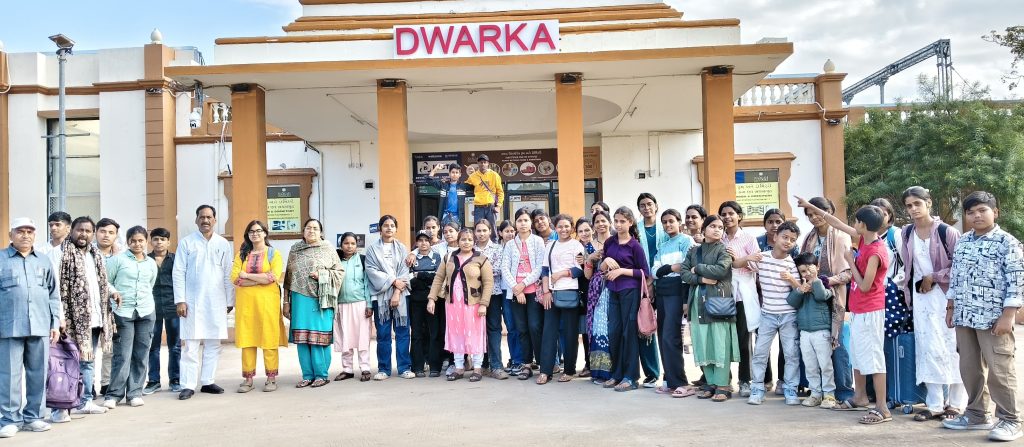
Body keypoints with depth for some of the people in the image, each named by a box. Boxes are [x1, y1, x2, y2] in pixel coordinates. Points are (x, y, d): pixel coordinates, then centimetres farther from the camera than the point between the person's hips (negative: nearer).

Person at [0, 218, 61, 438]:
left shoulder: (44, 261, 14)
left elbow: (54, 294, 15)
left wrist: (55, 323, 9)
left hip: (40, 327, 3)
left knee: (38, 373, 6)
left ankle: (33, 416, 15)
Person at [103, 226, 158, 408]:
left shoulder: (151, 264, 12)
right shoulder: (117, 260, 0)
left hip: (146, 312, 4)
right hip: (123, 312, -4)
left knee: (141, 355, 5)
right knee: (122, 356, -6)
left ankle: (135, 393, 13)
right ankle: (113, 394, 4)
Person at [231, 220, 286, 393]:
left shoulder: (273, 254, 5)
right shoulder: (242, 254, 14)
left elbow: (273, 277, -10)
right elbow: (235, 278, 0)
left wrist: (247, 275, -5)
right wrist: (261, 279, -8)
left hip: (267, 301, -3)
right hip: (245, 301, 3)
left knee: (269, 339, -3)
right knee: (247, 339, 0)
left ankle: (271, 378, 3)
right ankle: (248, 379, 6)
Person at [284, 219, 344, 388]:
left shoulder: (328, 250, 6)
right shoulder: (295, 250, 13)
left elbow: (340, 272, 5)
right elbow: (288, 276, 14)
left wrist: (321, 275, -10)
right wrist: (286, 301, 11)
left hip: (321, 299, -3)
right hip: (300, 298, 3)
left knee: (319, 336, -3)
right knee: (302, 337, 3)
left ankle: (321, 375, 6)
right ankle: (307, 375, 11)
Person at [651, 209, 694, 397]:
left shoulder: (686, 240, 0)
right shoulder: (662, 245, 18)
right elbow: (655, 271, 8)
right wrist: (671, 268, -10)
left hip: (676, 289, -7)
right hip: (661, 291, 7)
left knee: (670, 337, -13)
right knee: (663, 337, 5)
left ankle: (680, 383, -9)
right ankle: (670, 381, 11)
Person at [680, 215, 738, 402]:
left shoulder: (723, 250, 2)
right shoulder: (694, 251, 15)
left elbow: (721, 270, -15)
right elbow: (683, 272, 5)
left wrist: (697, 268, -5)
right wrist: (701, 279, -10)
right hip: (698, 301, 5)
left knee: (720, 343, -6)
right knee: (702, 343, 5)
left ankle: (723, 385, -1)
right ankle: (710, 383, 13)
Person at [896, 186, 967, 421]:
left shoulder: (946, 232, -8)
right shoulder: (906, 233, 7)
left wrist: (933, 277, -10)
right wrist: (909, 290, 11)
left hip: (946, 295, -4)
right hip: (921, 296, 4)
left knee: (951, 347, -1)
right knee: (928, 348, 3)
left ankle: (955, 403, 10)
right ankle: (935, 404, 9)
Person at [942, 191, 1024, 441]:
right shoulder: (962, 243, 12)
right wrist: (950, 309, 15)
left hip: (993, 318, -6)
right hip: (964, 317, 6)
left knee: (999, 370, -1)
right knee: (969, 368, 12)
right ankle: (977, 414, 24)